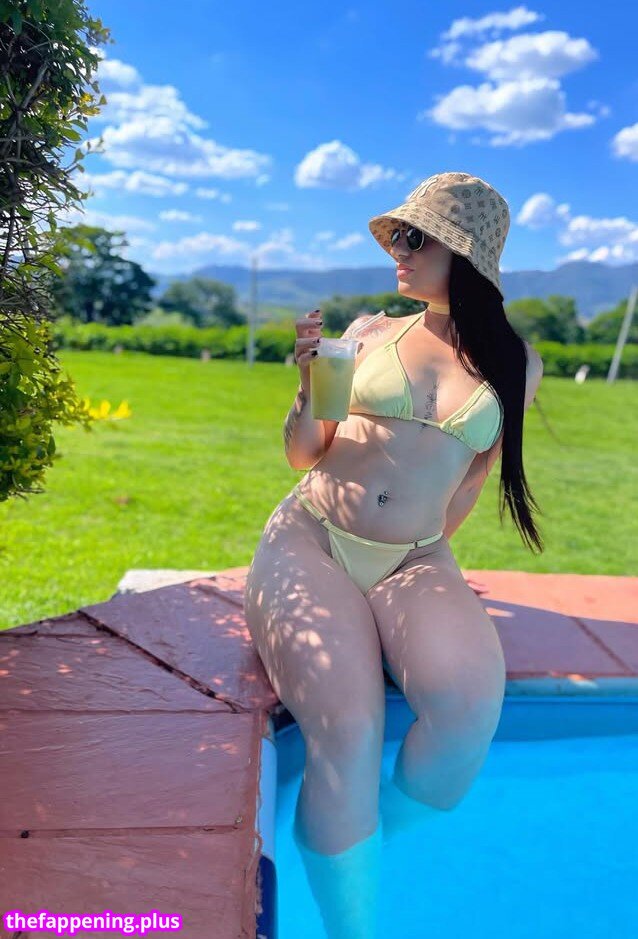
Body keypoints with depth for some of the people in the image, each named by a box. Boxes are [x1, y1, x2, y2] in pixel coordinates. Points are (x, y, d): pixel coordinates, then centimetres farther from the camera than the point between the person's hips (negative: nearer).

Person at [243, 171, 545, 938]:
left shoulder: (516, 364, 6)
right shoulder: (370, 333, 6)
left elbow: (474, 476, 13)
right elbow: (303, 456, 9)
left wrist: (421, 552, 4)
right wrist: (312, 383, -9)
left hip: (413, 562, 1)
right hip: (308, 541, 0)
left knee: (470, 705, -28)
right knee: (348, 729, -26)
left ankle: (373, 840, 2)